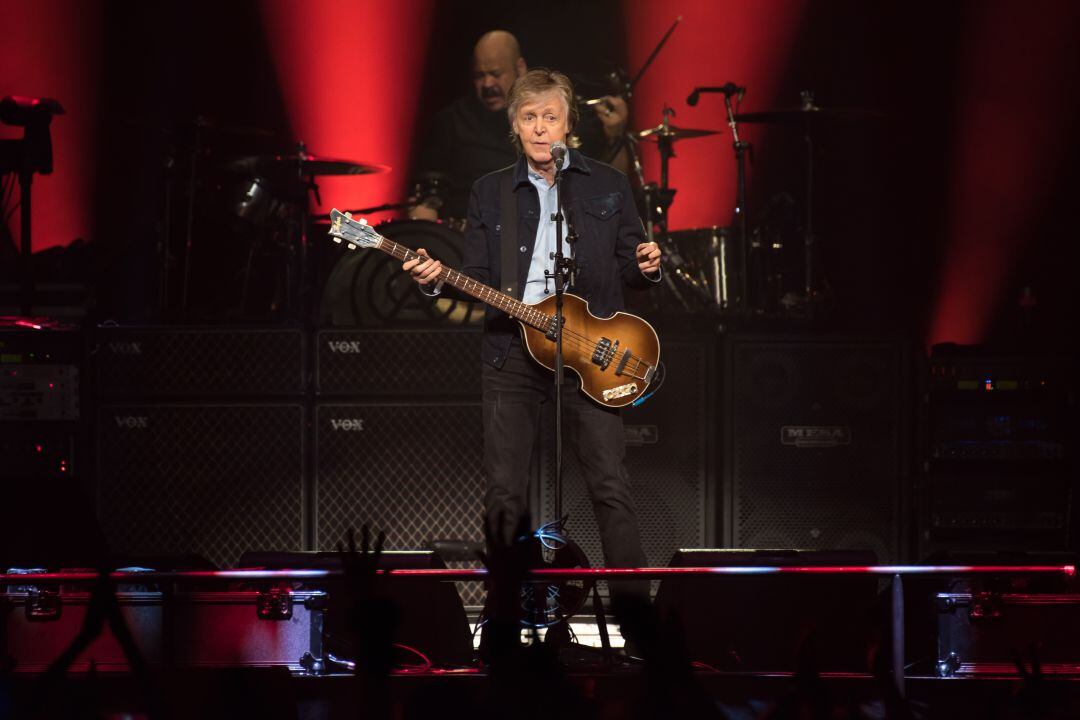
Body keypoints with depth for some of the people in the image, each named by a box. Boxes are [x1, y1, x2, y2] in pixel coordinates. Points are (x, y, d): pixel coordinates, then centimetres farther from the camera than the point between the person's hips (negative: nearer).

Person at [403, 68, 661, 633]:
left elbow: (628, 269, 10)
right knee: (503, 495, 1)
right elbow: (476, 279, 9)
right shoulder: (489, 192, 12)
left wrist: (645, 267, -12)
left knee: (611, 490, -10)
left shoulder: (608, 185, 9)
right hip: (511, 351, 2)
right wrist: (435, 281, -10)